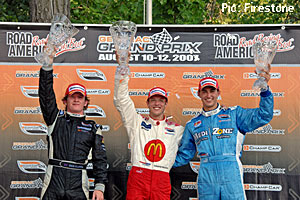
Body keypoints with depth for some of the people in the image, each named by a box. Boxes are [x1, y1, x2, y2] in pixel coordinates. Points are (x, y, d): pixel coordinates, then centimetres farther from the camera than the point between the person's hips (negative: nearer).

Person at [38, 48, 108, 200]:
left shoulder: (93, 128, 13)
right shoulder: (55, 118, 12)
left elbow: (100, 160, 9)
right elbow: (46, 94, -1)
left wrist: (99, 187, -1)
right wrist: (48, 64, -12)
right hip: (53, 182, 0)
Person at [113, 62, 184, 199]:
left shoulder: (176, 129, 19)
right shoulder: (137, 122, 14)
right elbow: (121, 99, 6)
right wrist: (123, 68, -2)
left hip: (162, 181, 1)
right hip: (138, 176, -1)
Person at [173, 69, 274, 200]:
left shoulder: (234, 114, 11)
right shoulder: (192, 125, 17)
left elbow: (263, 116, 1)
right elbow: (183, 156, 22)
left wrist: (264, 89, -9)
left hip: (232, 175, -2)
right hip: (206, 178, 2)